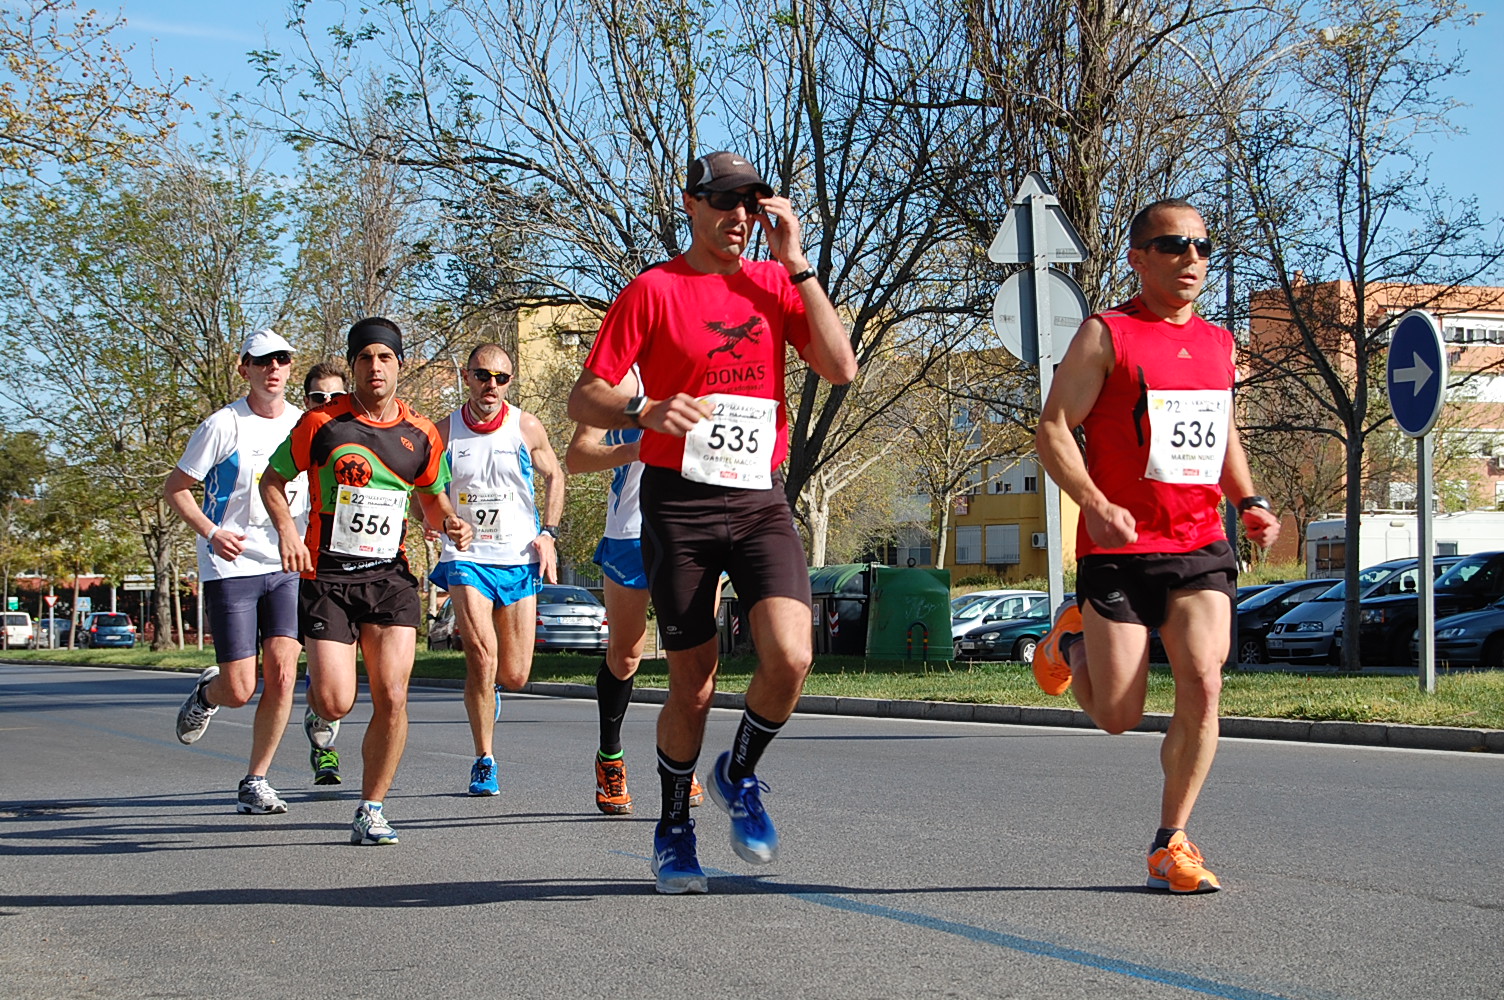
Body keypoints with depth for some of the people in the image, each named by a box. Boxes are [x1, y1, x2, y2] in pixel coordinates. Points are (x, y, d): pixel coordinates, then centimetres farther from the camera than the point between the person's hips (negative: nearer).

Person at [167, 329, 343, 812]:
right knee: (239, 691, -6)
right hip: (230, 569, -3)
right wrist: (212, 533, -15)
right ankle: (207, 691, 32)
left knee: (282, 674, -10)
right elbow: (174, 488, -1)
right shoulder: (224, 424, -5)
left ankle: (255, 783, 4)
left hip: (287, 568, 3)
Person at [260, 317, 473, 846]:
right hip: (327, 577, -2)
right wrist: (287, 531, -9)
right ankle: (315, 690, 29)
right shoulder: (321, 424, -3)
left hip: (390, 577, 2)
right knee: (336, 703, -11)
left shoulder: (420, 435, 6)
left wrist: (450, 522, -2)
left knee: (392, 698, -10)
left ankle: (370, 811, 6)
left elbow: (433, 499, 21)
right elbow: (272, 479, 8)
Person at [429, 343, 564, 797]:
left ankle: (485, 688, 42)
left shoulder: (527, 428, -1)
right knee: (482, 658, -19)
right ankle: (484, 761, -4)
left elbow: (554, 475, 14)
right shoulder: (444, 432, -2)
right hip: (466, 558, -1)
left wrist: (548, 532, 3)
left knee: (514, 675, 3)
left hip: (521, 560, 1)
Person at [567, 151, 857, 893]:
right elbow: (583, 398, -3)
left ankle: (739, 776, 12)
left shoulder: (775, 282, 11)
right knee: (693, 687, 2)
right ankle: (673, 828, 26)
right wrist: (646, 410, -24)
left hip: (761, 502, 3)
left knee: (790, 658, -17)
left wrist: (796, 263, -3)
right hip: (680, 504, -3)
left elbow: (841, 367, -3)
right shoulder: (654, 289, 0)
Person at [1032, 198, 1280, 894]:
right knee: (1119, 717, -1)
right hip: (1119, 548, -4)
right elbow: (1052, 428, -8)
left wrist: (1249, 503, 9)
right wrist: (1096, 503, -23)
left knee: (1203, 685, -13)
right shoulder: (1106, 334, -3)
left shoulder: (1218, 342, 15)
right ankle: (1070, 644, 34)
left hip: (1202, 548, 4)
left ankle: (1171, 844, 2)